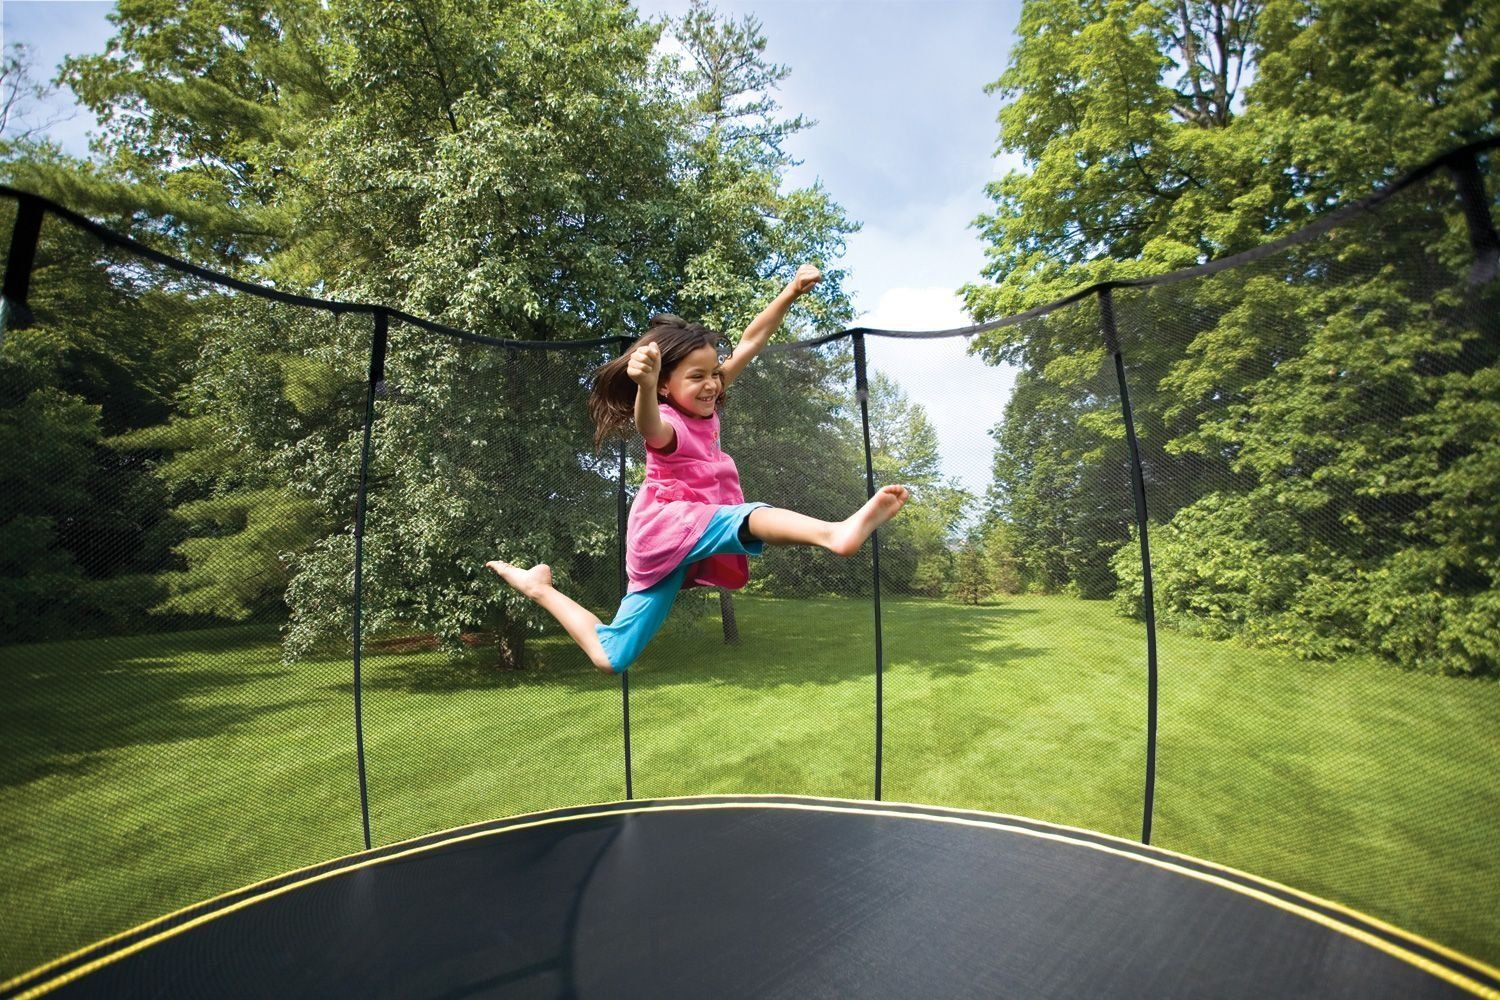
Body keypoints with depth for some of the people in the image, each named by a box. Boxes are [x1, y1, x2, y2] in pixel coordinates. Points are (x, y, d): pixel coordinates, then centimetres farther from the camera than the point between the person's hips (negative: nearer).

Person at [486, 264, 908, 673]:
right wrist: (645, 385, -65)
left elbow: (749, 343, 6)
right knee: (751, 517, -34)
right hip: (665, 526, -8)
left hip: (677, 548, 8)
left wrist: (790, 294, -1)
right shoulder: (668, 424, -16)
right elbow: (649, 427, -44)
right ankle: (836, 531, -62)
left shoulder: (705, 406, 6)